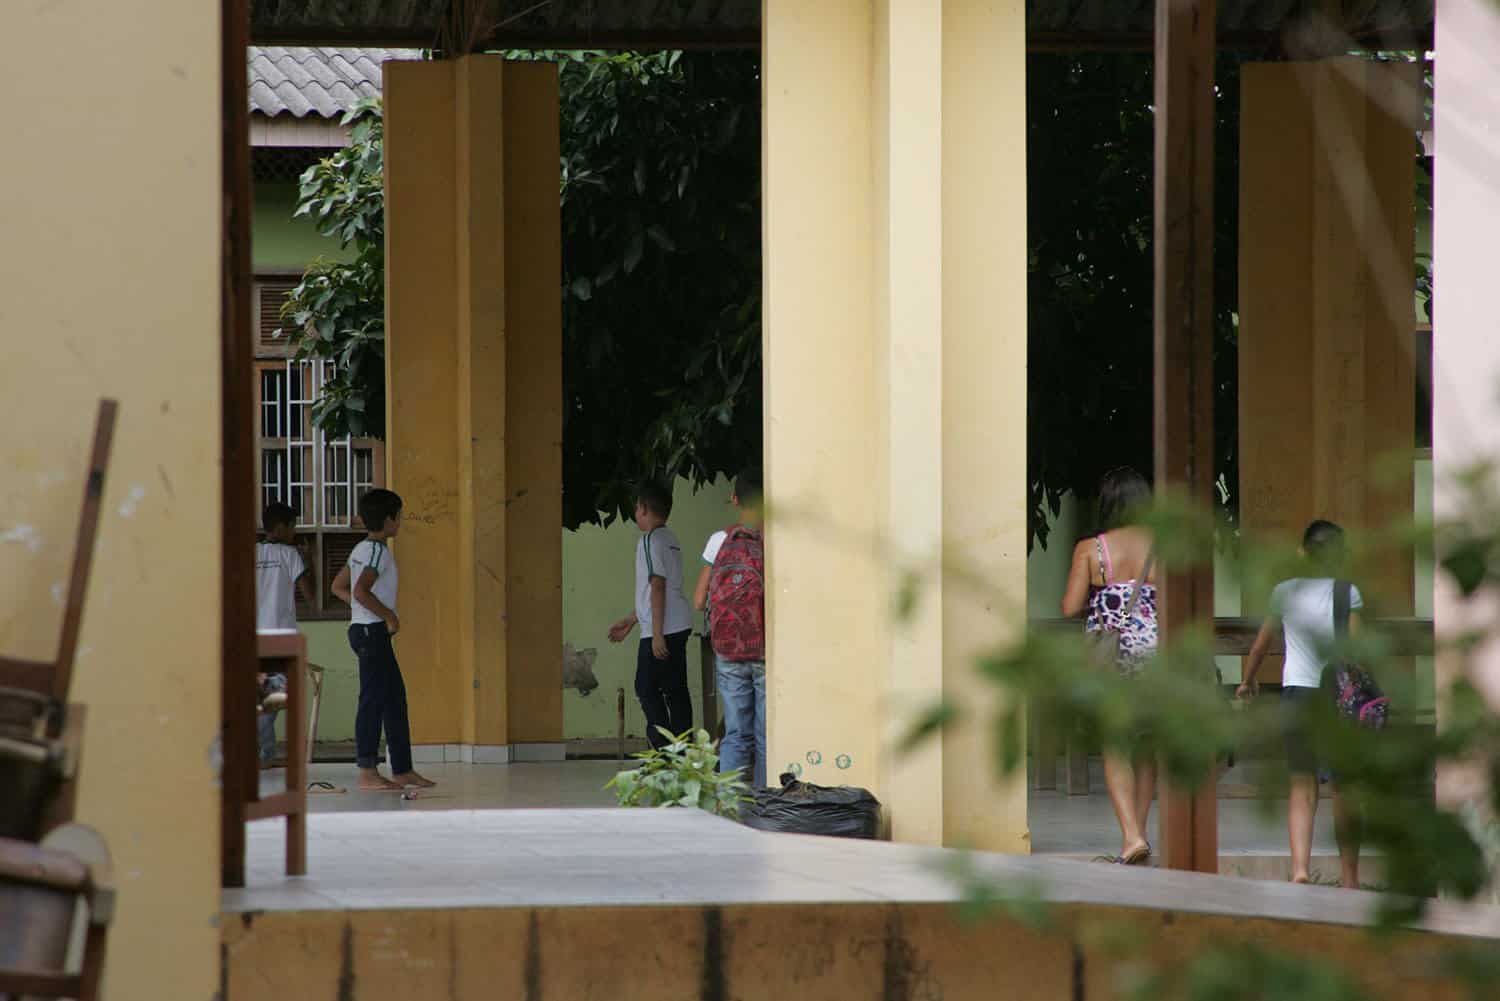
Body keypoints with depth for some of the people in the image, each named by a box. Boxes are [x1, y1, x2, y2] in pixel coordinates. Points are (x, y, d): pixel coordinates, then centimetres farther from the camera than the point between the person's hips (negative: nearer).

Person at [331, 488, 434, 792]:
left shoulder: (362, 550, 16)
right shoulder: (378, 551, -14)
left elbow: (338, 587, 22)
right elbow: (361, 591, -26)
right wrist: (388, 615, -17)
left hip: (365, 629, 11)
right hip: (372, 631, -11)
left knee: (395, 697, 12)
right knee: (373, 699, -9)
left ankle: (402, 769, 15)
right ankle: (367, 772, -8)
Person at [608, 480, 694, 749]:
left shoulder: (650, 540, -11)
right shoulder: (670, 540, 17)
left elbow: (657, 587, -18)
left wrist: (657, 633, -19)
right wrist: (629, 622, 31)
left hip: (662, 628, -9)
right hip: (680, 627, 9)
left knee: (647, 689, -5)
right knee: (676, 690, 9)